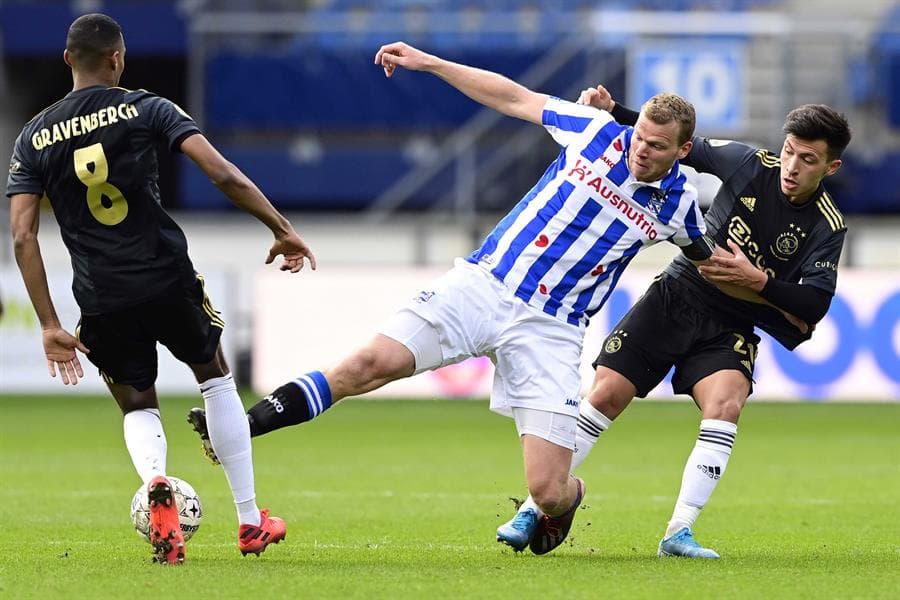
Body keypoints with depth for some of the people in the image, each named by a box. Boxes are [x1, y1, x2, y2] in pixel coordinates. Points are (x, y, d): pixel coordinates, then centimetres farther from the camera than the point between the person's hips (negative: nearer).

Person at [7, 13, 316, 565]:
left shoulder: (34, 138, 6)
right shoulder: (146, 110, -2)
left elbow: (24, 236, -1)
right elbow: (223, 174, -11)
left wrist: (50, 326, 1)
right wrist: (282, 229, -1)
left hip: (102, 301, 1)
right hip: (168, 280, -1)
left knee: (137, 405, 20)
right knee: (216, 378, 23)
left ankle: (155, 484, -15)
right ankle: (252, 520, 22)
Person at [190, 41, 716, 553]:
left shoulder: (679, 205, -1)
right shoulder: (600, 131, -2)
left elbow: (705, 256, 25)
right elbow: (514, 98, 9)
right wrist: (429, 63, 6)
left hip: (550, 329, -1)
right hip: (483, 284, 1)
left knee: (546, 490, -9)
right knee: (372, 362, -19)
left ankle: (567, 498, 31)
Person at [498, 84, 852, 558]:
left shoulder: (826, 228, -12)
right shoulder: (750, 164, -8)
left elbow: (812, 307, -17)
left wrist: (757, 279, -29)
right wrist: (613, 113, -6)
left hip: (732, 328, -1)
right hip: (677, 295, 1)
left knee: (726, 404, -28)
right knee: (605, 395, -7)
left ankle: (679, 532, -22)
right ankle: (535, 508, 7)